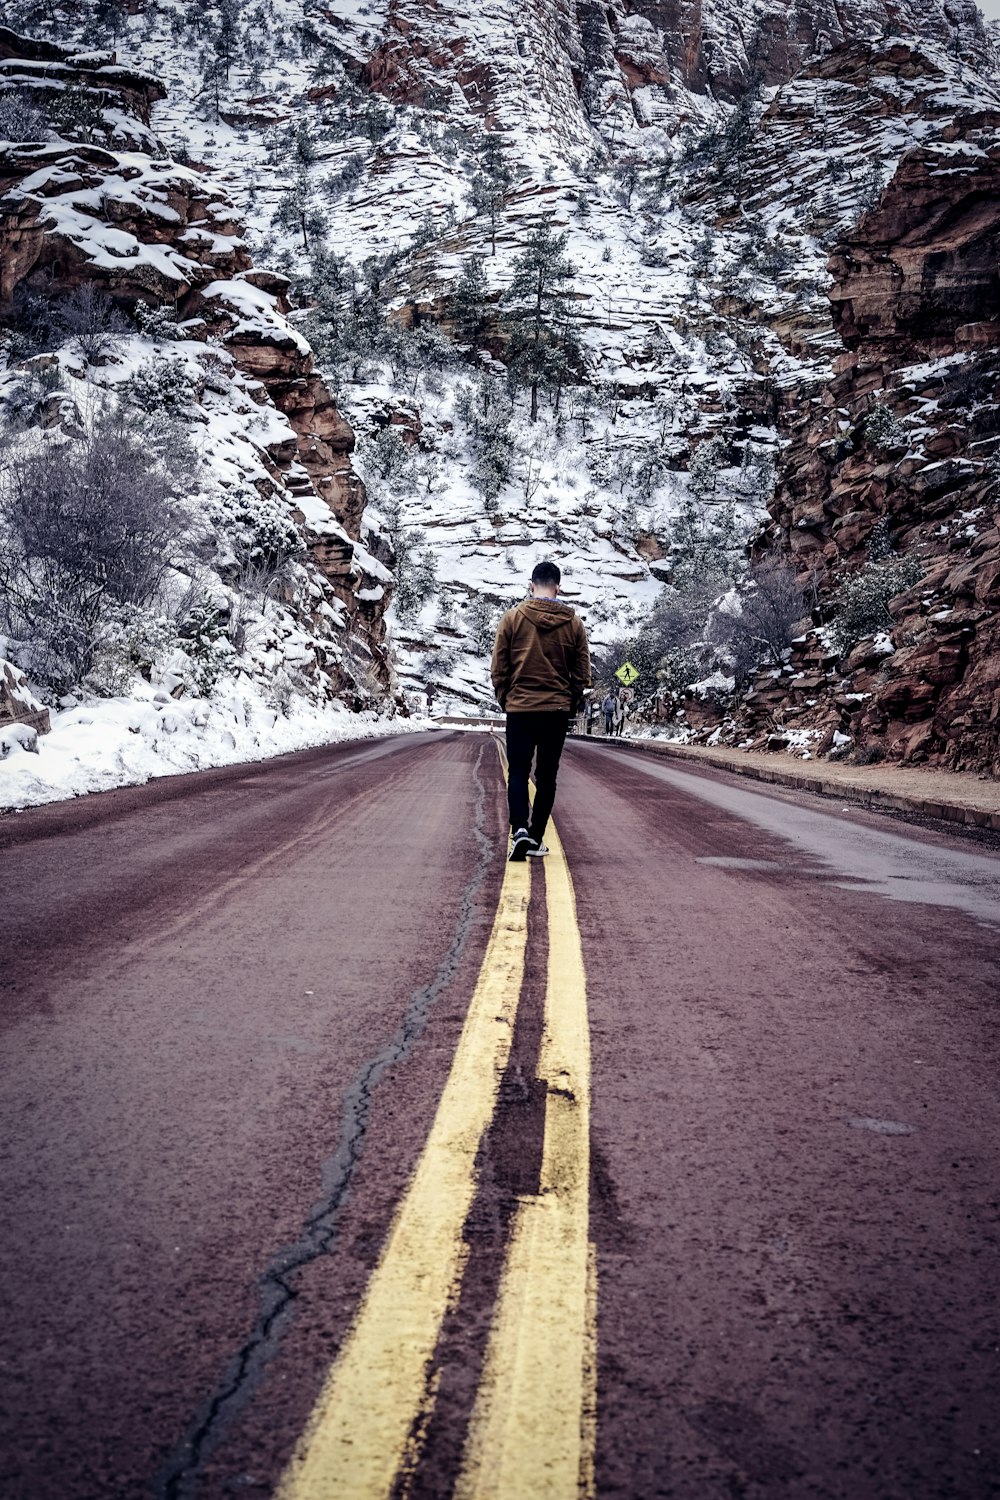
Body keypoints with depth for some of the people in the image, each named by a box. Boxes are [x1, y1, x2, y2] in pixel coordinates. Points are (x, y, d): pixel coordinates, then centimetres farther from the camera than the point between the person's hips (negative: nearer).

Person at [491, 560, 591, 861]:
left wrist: (505, 700, 12)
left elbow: (499, 667, -1)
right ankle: (536, 839, 13)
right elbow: (582, 673, 5)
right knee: (547, 776, 10)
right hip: (558, 710, 1)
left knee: (518, 773, 5)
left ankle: (520, 829, -17)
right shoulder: (574, 623, 1)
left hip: (519, 709, -1)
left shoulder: (513, 617, -3)